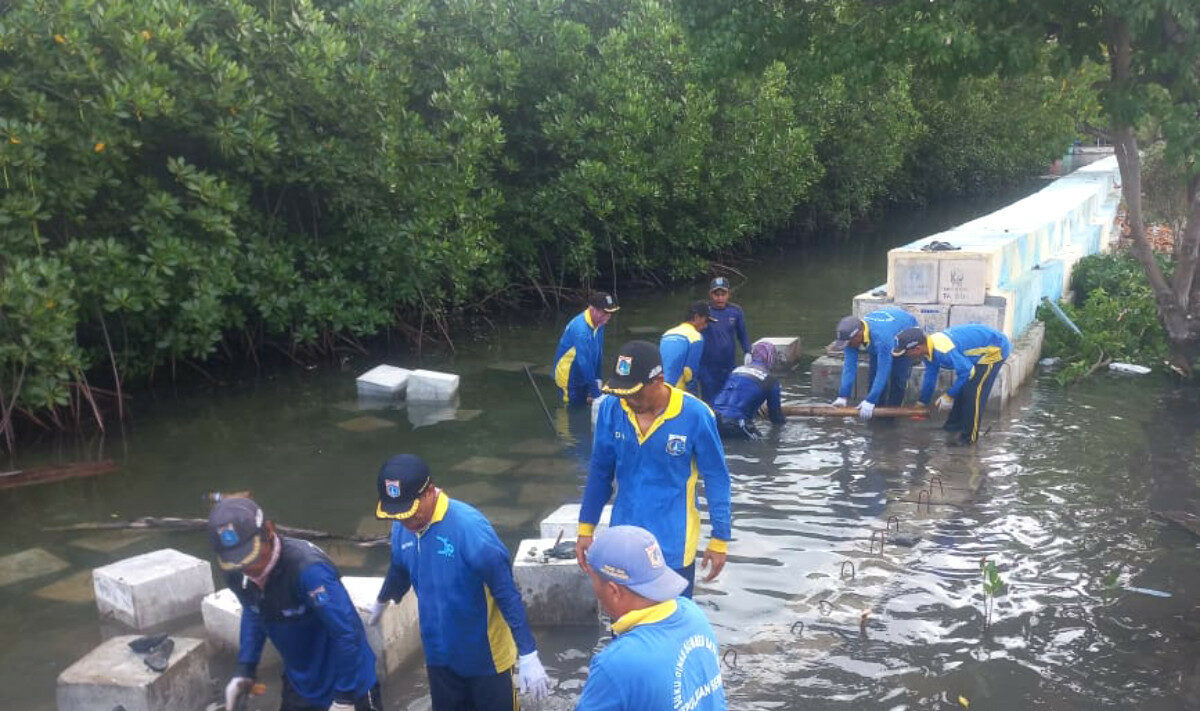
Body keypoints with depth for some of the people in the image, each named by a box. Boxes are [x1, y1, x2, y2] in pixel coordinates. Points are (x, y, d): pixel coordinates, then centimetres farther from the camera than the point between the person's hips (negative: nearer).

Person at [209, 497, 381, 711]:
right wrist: (244, 671, 4)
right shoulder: (237, 575, -11)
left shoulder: (307, 567, -33)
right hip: (299, 679, 6)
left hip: (349, 678, -6)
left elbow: (347, 632, -30)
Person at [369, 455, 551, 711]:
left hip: (486, 658, -5)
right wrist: (382, 601, 34)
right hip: (439, 657, 6)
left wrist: (529, 656, -26)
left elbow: (507, 594, -25)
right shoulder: (402, 528, -8)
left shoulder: (470, 527, -27)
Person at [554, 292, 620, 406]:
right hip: (569, 379, -8)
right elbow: (584, 362, -32)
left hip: (585, 378, 8)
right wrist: (595, 393, -31)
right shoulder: (580, 329, -31)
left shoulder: (599, 324, -3)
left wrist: (597, 379, 6)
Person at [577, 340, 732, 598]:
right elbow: (600, 472, 5)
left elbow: (716, 479, -7)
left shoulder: (695, 415, -17)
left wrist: (719, 540, -5)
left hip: (673, 548, -3)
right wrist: (586, 528, 6)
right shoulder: (611, 409, -8)